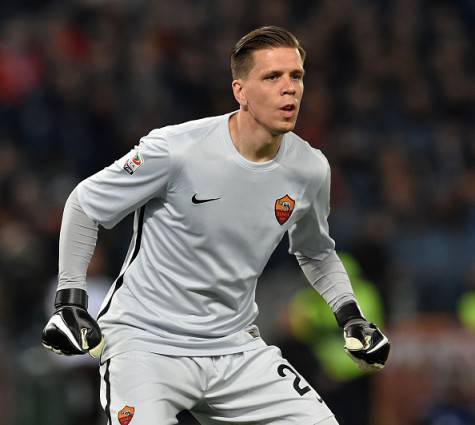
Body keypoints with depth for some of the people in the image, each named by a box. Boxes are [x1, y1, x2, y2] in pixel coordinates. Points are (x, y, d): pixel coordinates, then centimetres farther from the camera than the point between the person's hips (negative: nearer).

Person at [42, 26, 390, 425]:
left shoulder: (311, 169, -2)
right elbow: (85, 203, -4)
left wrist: (351, 315, 5)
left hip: (236, 346, 5)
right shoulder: (176, 149, -18)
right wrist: (71, 302, -9)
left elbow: (316, 253, 19)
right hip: (146, 342, -5)